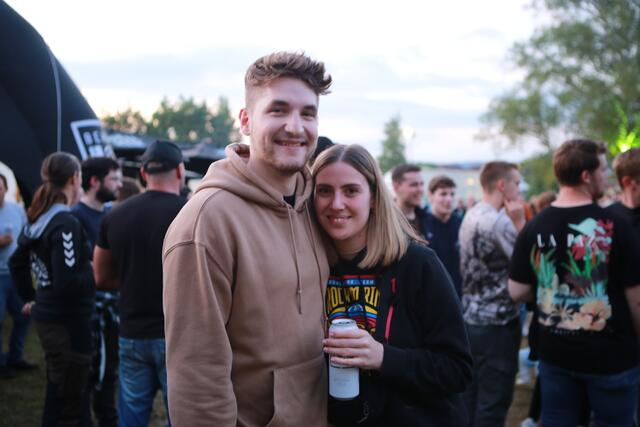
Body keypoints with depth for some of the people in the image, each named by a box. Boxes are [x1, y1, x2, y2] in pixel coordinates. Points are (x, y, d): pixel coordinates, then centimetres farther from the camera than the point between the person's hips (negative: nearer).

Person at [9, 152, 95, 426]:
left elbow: (16, 263, 19)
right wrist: (96, 275, -12)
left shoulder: (38, 219, 7)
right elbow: (66, 282, -27)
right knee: (69, 401, 3)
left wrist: (29, 298, 25)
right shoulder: (66, 223, -20)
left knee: (58, 394, 23)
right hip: (67, 320, -9)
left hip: (46, 315, 9)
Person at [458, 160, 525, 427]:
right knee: (494, 401, 1)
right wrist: (520, 222, -10)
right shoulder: (500, 221, -19)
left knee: (472, 394, 17)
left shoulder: (470, 216, 9)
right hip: (497, 322, -9)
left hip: (471, 318, 9)